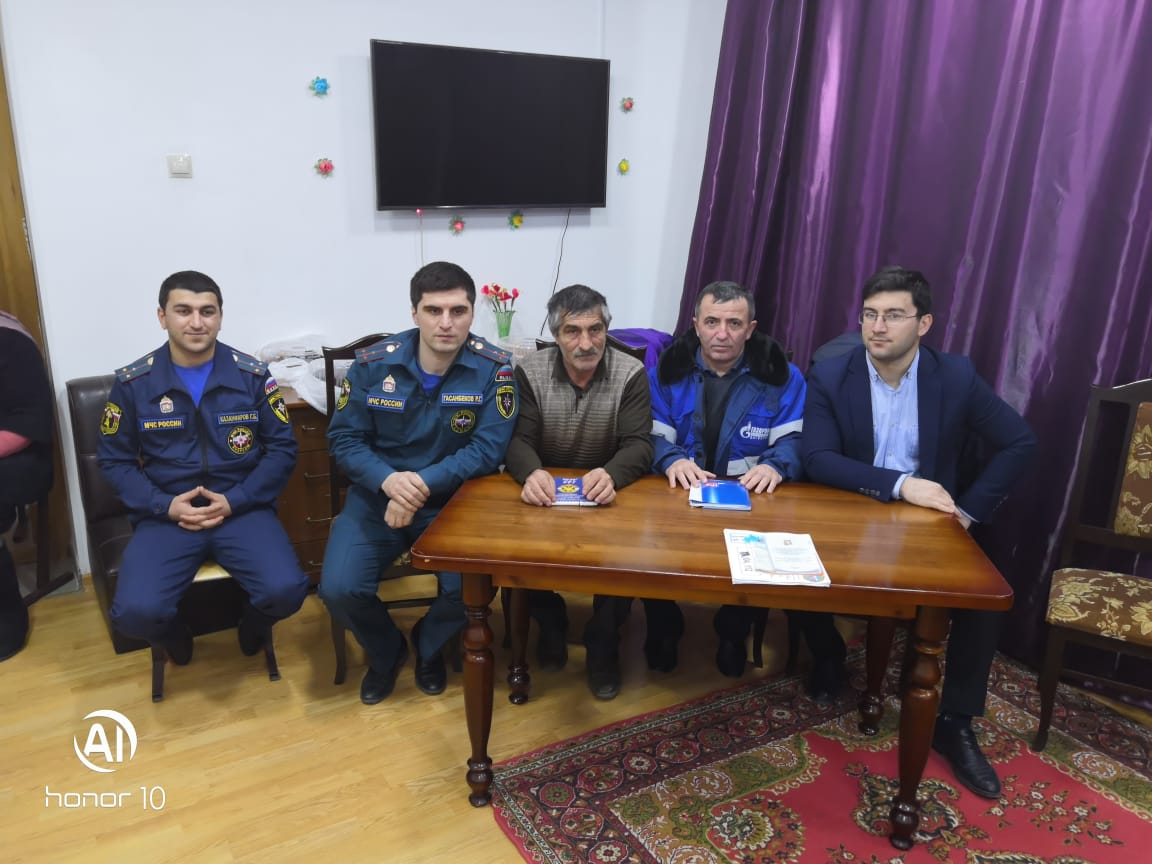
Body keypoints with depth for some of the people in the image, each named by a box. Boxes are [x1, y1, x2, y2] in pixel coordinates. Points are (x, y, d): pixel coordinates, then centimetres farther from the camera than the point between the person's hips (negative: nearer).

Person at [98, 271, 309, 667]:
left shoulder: (252, 375, 0)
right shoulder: (132, 382, 1)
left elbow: (282, 449, 1)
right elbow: (114, 460, 6)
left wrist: (234, 500, -11)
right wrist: (165, 505, -10)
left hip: (242, 509, 0)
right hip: (165, 515, 0)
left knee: (285, 590, -25)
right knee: (136, 612, -24)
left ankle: (253, 625, 16)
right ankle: (175, 636, 17)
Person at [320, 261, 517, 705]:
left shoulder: (494, 368, -12)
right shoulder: (372, 364, -8)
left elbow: (488, 448, -16)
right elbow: (343, 438, -4)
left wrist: (423, 484, -27)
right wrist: (389, 481, -24)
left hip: (454, 500, -1)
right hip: (378, 496, 1)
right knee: (339, 589, -19)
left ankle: (429, 644, 16)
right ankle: (386, 651, 18)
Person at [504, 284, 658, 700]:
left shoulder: (631, 374, -11)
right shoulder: (531, 372, -7)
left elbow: (638, 445, -18)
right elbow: (518, 440, -13)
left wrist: (611, 474, -43)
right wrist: (532, 473, -39)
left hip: (608, 492, -1)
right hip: (546, 490, 1)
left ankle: (603, 642, 0)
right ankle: (551, 623, 6)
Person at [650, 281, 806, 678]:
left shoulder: (780, 374, 2)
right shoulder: (667, 368, 3)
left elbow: (794, 440, -5)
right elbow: (651, 434, -4)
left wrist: (775, 466, -28)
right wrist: (671, 460, -27)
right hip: (679, 494, 0)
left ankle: (734, 631, 8)